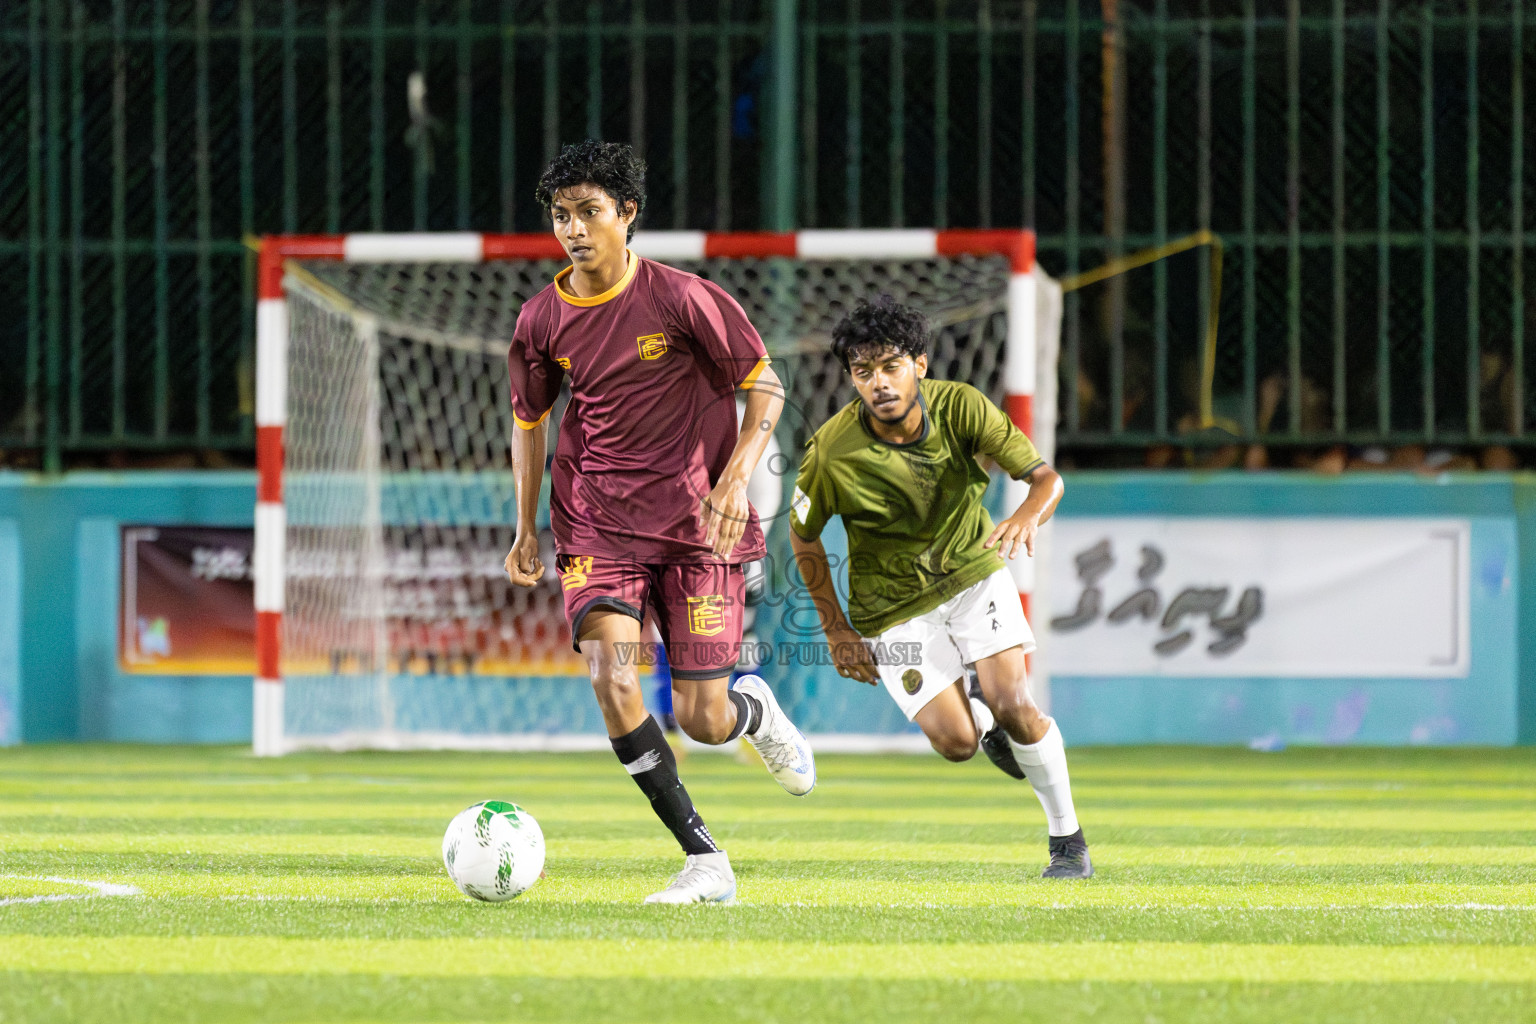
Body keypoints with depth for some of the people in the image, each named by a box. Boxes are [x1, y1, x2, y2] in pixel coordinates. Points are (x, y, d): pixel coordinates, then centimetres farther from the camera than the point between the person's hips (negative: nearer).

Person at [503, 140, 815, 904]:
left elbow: (764, 386, -3)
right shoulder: (542, 321, 0)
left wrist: (737, 476, -18)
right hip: (597, 524, 2)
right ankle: (705, 861, -12)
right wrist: (525, 527, 11)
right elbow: (528, 418, 17)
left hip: (696, 525, -2)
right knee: (611, 677, -21)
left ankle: (754, 710, 36)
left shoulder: (681, 299, -10)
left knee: (701, 721, -5)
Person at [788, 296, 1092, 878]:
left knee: (1012, 705, -17)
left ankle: (1067, 840, 5)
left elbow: (1046, 477, -18)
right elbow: (803, 533, -4)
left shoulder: (960, 408, -19)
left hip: (973, 572, 1)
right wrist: (835, 629, -5)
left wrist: (1028, 515, -42)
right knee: (956, 742, -13)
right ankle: (981, 712, 27)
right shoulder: (832, 450, -22)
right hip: (893, 605, -1)